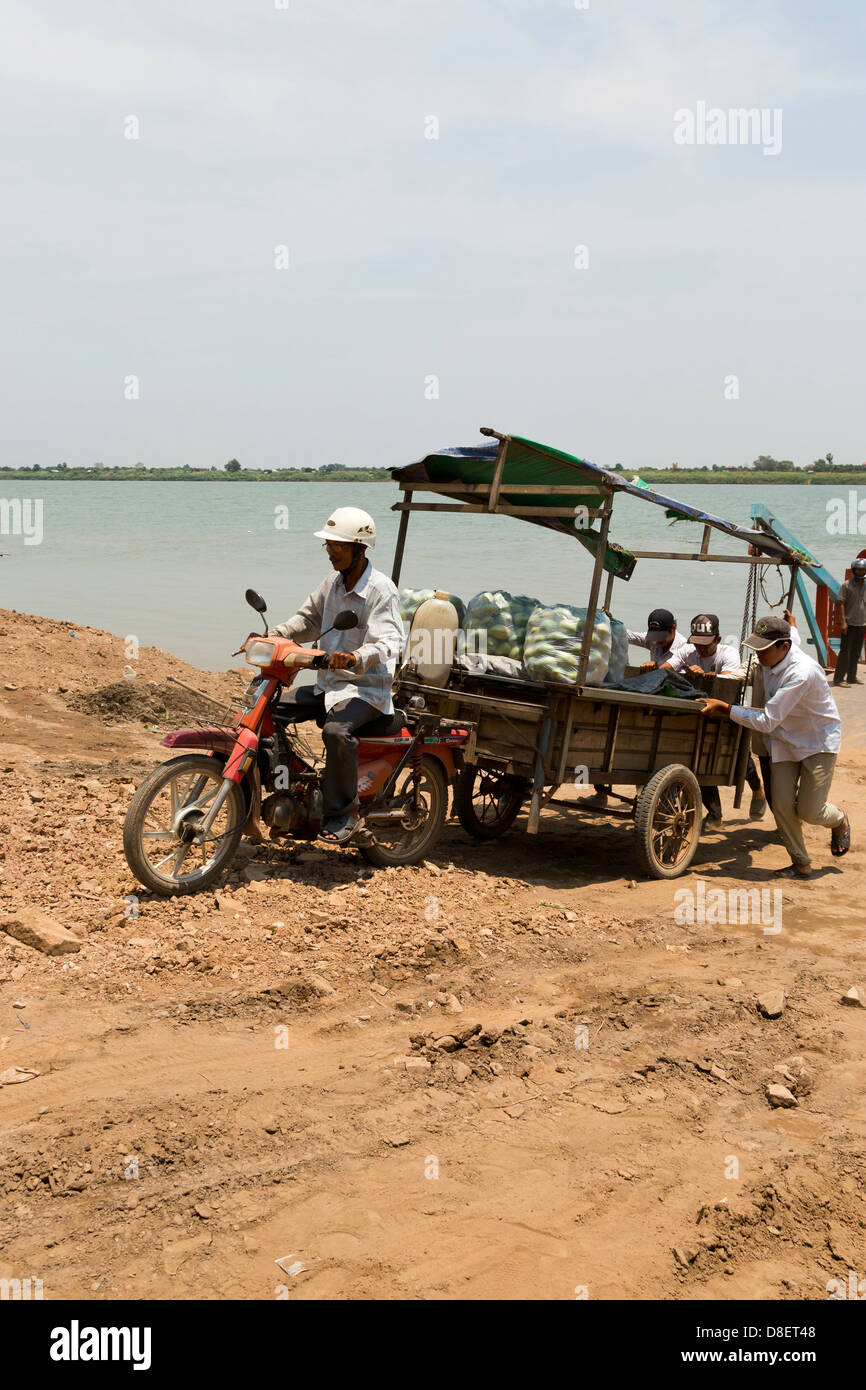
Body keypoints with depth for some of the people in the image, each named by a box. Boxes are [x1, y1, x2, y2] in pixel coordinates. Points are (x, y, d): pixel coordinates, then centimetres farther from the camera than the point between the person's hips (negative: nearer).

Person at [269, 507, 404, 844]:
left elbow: (389, 642, -26)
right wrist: (275, 634, 4)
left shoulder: (381, 589, -14)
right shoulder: (332, 583, 10)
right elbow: (309, 618, 23)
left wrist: (357, 658, -47)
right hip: (327, 685, 8)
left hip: (367, 689, -8)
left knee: (336, 731, -36)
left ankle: (343, 812, -21)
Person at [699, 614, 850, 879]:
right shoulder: (770, 660, -11)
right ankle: (801, 864, 15)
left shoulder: (801, 673, -35)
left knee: (808, 811, -4)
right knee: (782, 805, -2)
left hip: (819, 743, -6)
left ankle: (840, 821, 32)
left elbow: (767, 722, -34)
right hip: (786, 740, 7)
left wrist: (725, 708, -32)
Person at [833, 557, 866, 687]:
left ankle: (852, 677, 20)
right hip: (849, 623, -5)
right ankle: (839, 678, -3)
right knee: (845, 651, -5)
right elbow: (841, 603, -8)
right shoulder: (846, 585, -5)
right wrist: (843, 621, -15)